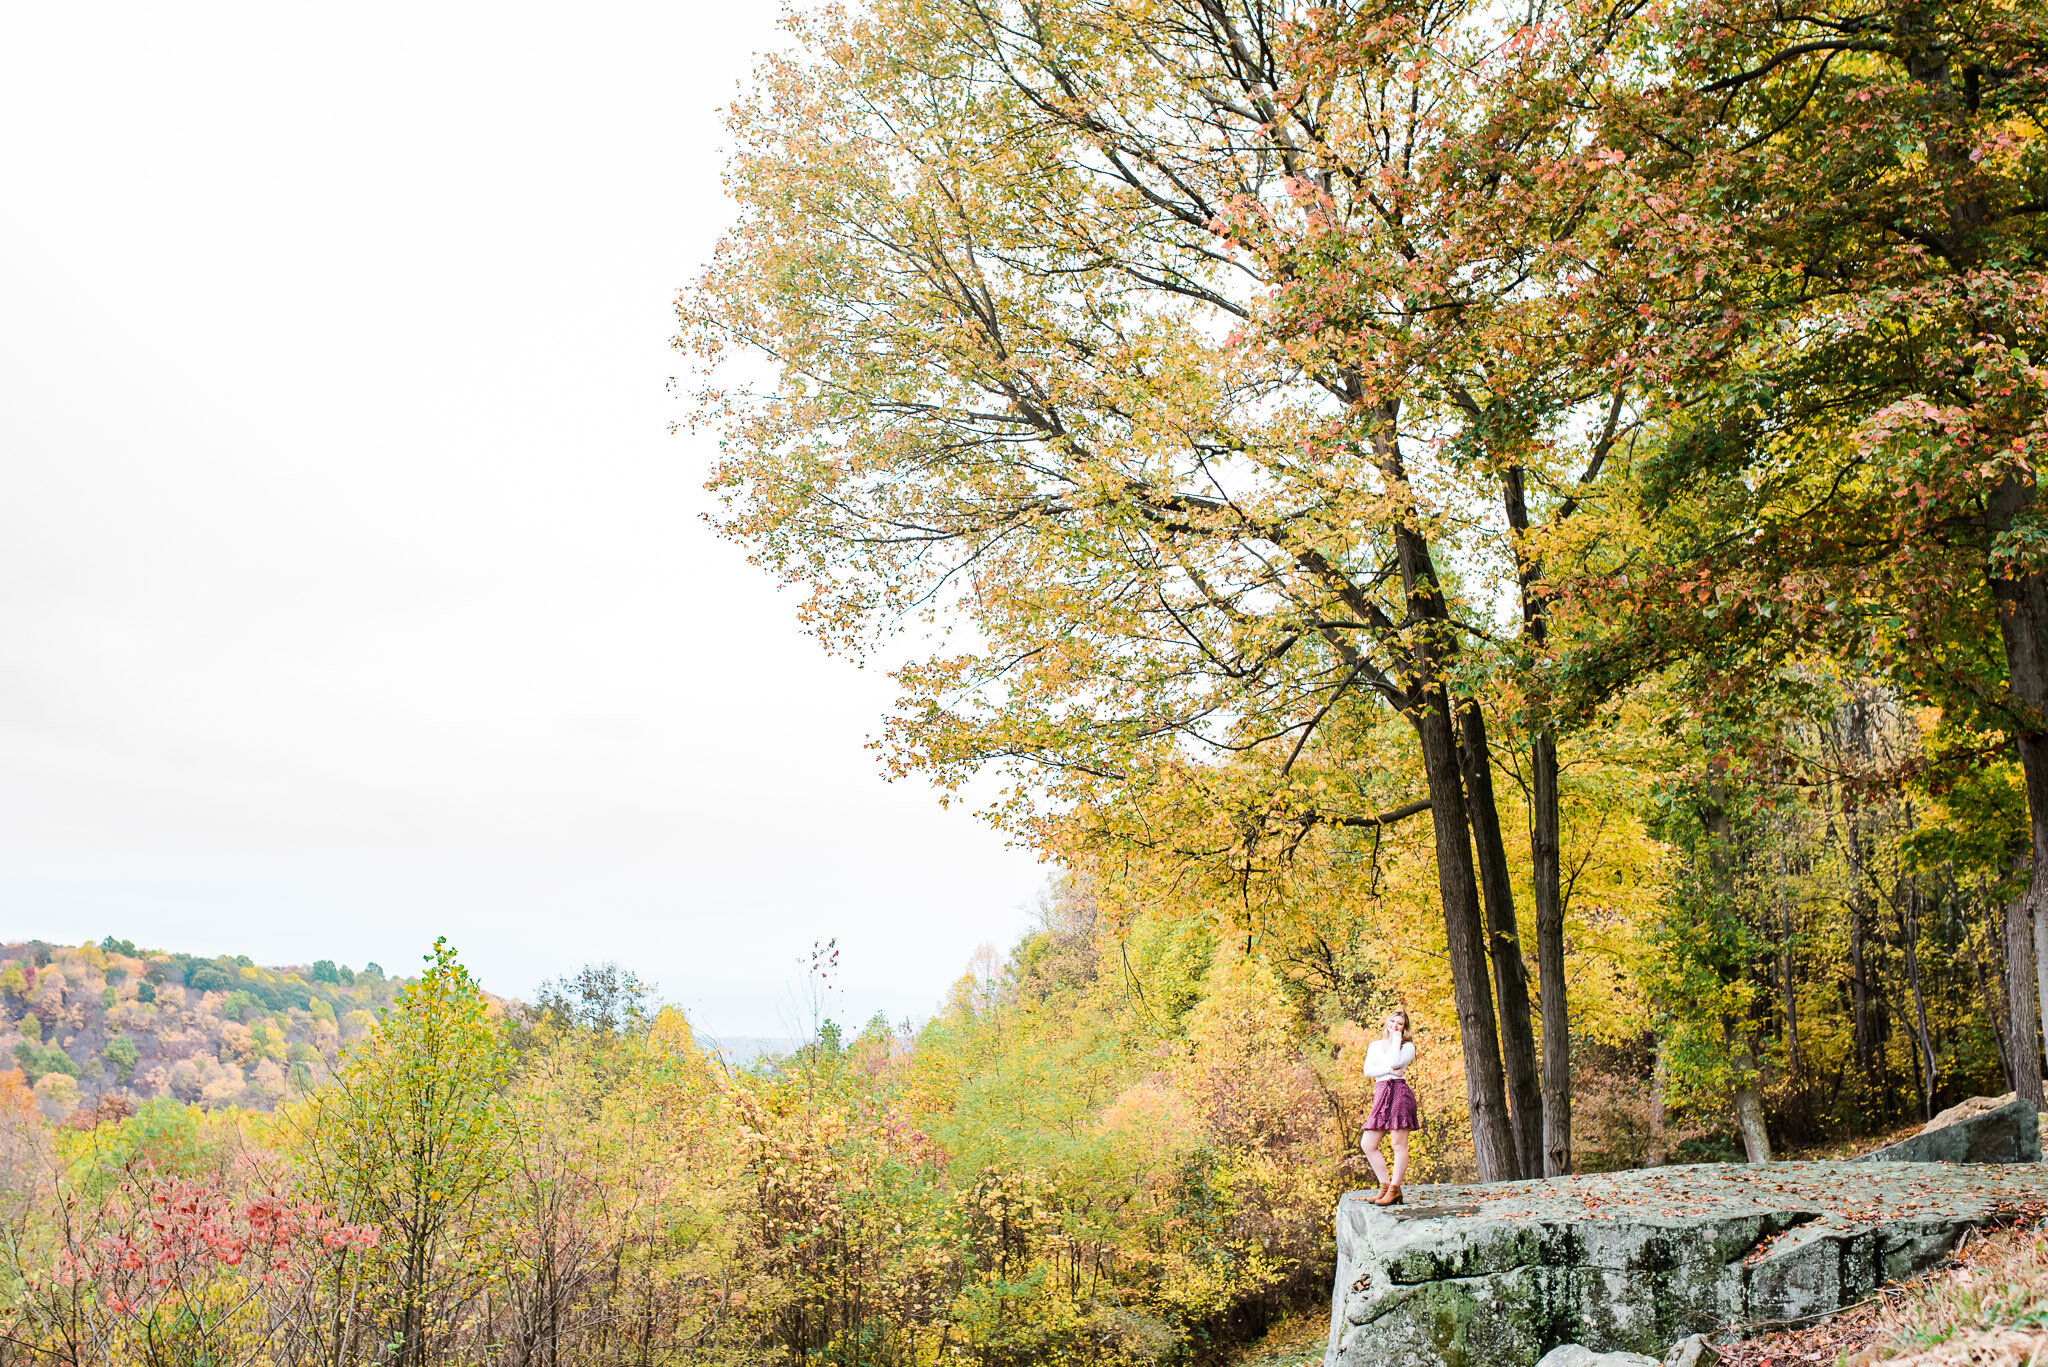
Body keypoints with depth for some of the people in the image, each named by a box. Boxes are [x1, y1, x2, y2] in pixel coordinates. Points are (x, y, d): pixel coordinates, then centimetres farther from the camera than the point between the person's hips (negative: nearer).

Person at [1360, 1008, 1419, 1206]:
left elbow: (1394, 1062, -14)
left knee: (1399, 1145, -6)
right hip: (1381, 1093, 6)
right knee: (1367, 1143, 2)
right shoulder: (1375, 1045, 19)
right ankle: (1386, 1186, 9)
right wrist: (1390, 1070, -9)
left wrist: (1397, 1038, -4)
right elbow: (1367, 1070, 5)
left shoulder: (1408, 1046, 5)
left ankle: (1394, 1190, -1)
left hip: (1399, 1092, -6)